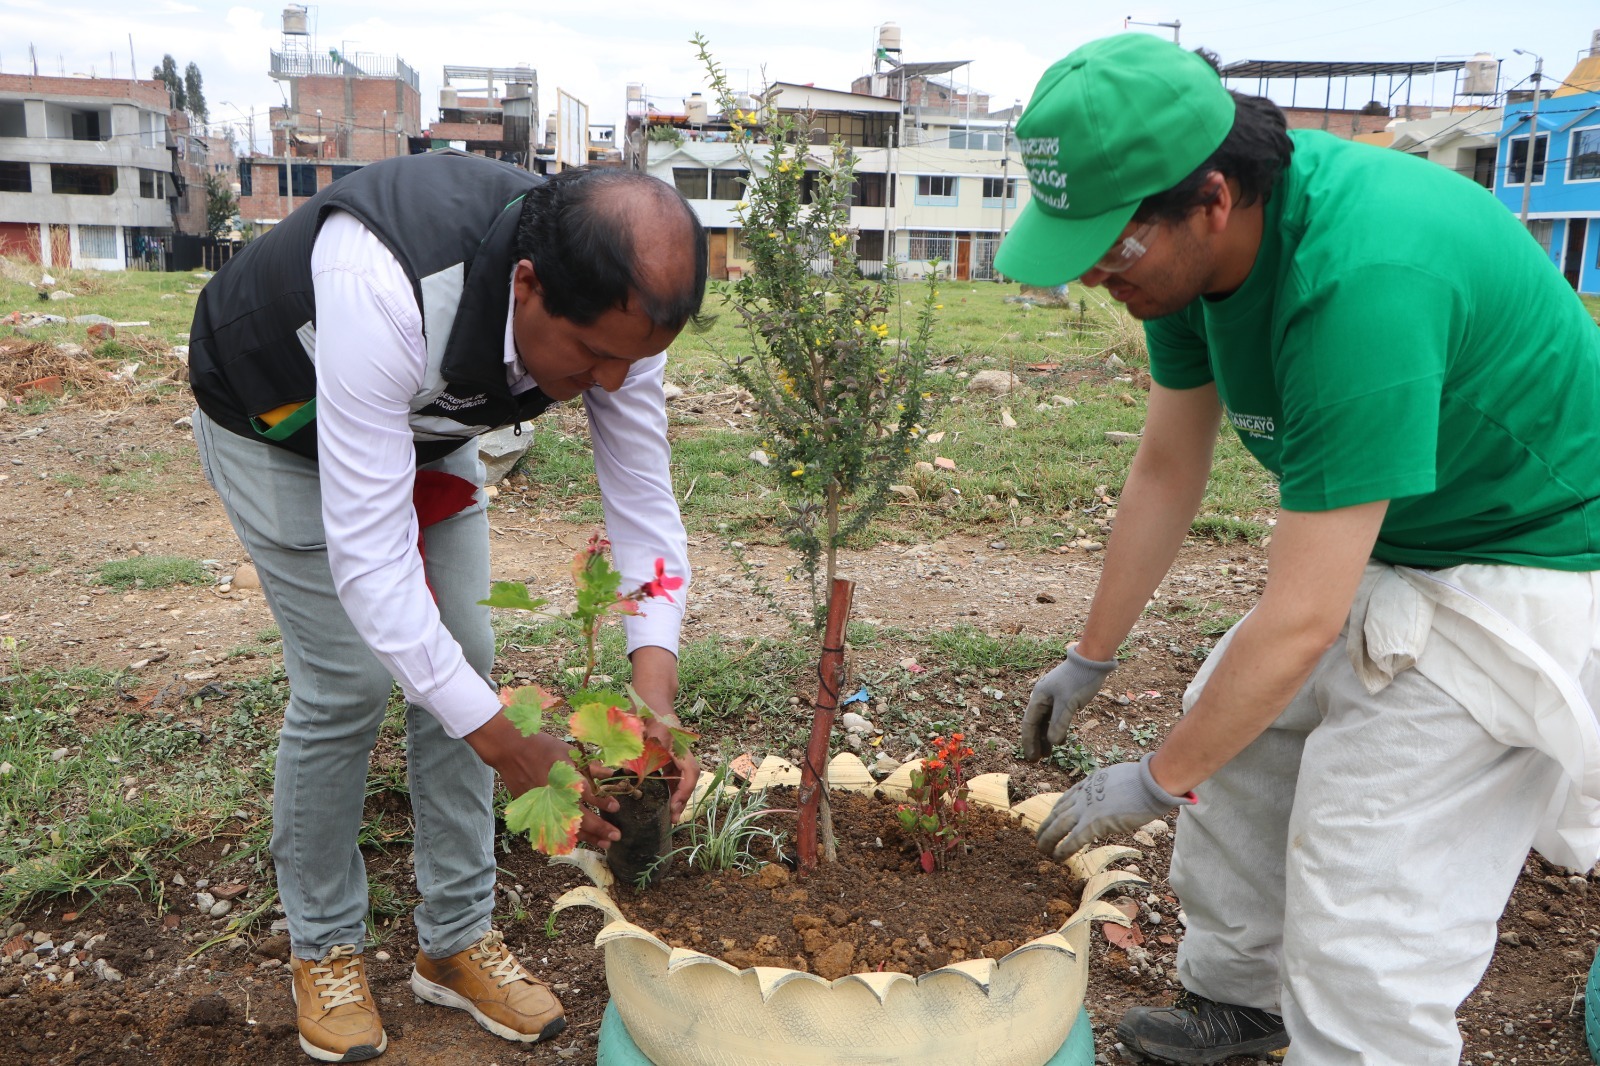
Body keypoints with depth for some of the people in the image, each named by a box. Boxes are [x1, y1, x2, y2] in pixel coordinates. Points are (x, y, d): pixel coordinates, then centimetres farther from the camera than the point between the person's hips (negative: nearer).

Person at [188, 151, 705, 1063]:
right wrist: (506, 746, -44)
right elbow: (367, 553, -44)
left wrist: (656, 697, -33)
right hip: (280, 422, -5)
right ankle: (324, 949, 15)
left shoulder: (616, 305, -27)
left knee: (465, 659, 0)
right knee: (350, 681, -10)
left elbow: (643, 501, -21)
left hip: (429, 422, 5)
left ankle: (457, 939, 16)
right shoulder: (386, 291, -46)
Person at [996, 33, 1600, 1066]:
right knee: (1237, 737, 16)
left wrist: (1156, 780, -18)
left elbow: (1302, 621, -32)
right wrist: (1090, 658, 9)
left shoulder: (1360, 282, -37)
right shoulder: (1201, 239, -10)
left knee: (1364, 907, -7)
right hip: (1381, 544, 9)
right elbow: (1169, 467, 2)